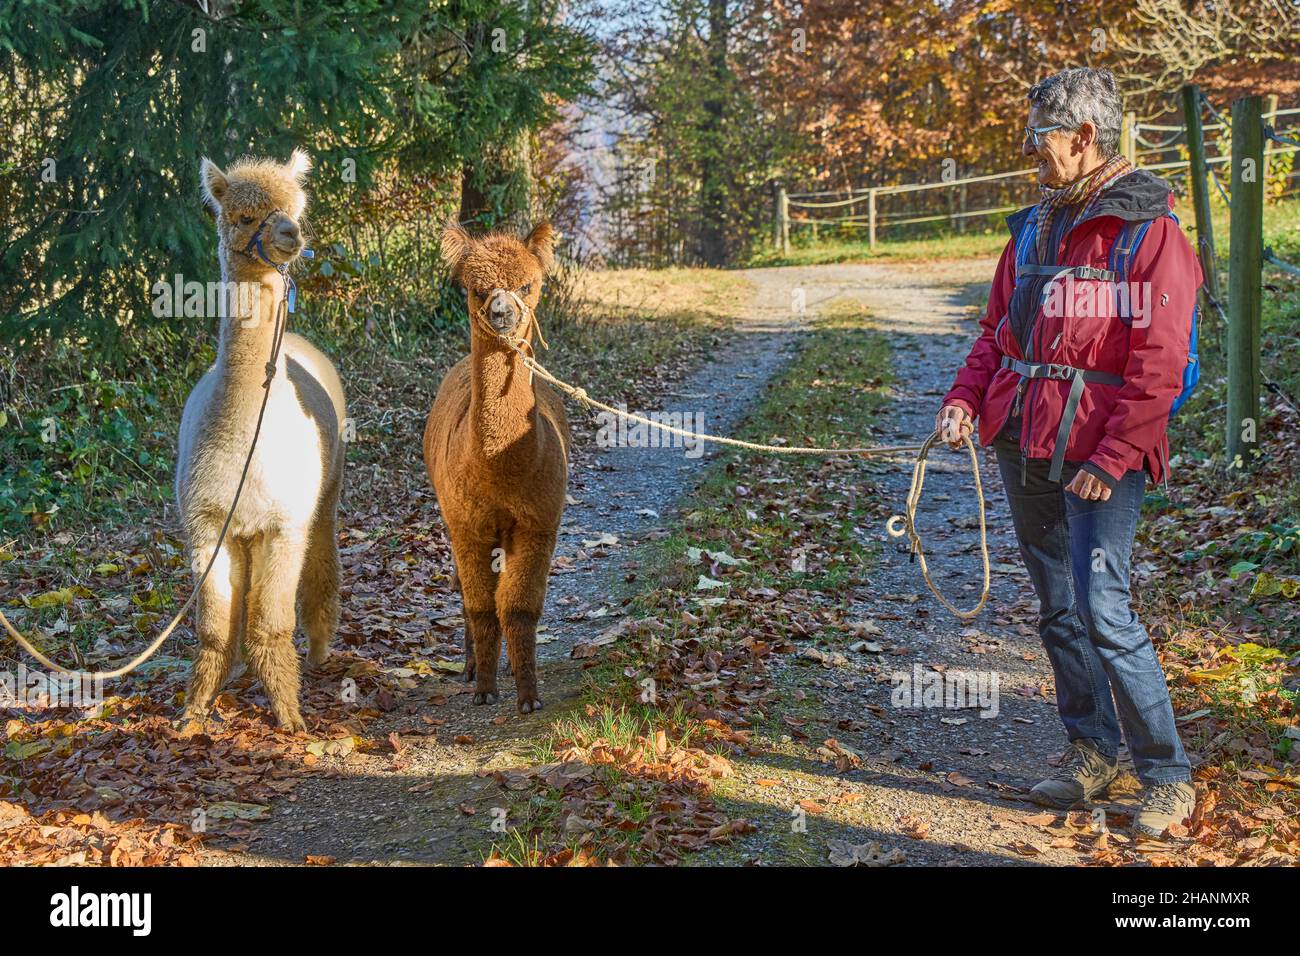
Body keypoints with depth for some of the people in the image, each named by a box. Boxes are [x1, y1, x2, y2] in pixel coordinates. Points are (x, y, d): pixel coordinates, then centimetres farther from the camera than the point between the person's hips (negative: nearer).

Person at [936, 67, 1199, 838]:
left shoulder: (1149, 231, -10)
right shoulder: (1035, 226, 13)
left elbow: (1158, 365, -15)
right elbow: (999, 330, 19)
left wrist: (1110, 459, -19)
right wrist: (965, 400, 2)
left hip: (1098, 451, -7)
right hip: (1024, 442, 7)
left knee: (1103, 610, -12)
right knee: (1059, 609, 13)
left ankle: (1168, 778, 0)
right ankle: (1094, 752, 27)